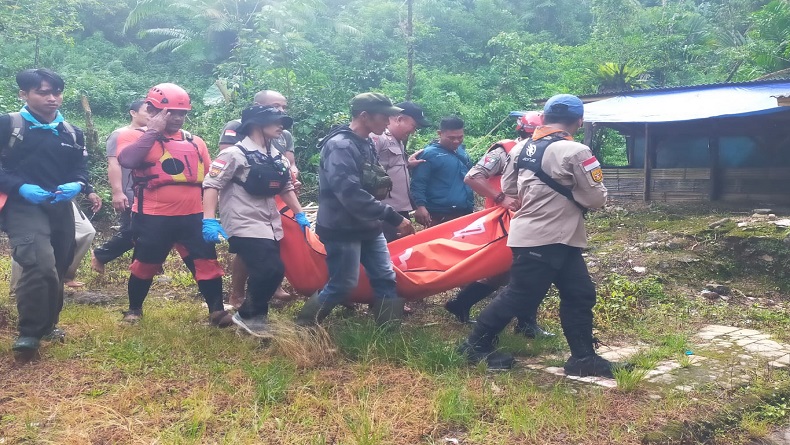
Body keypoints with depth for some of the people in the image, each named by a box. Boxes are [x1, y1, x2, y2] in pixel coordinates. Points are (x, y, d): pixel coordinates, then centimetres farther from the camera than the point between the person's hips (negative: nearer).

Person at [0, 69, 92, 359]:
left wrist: (77, 185, -9)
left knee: (57, 268, 15)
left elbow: (81, 170, 14)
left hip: (61, 208, 6)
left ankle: (48, 324, 36)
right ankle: (28, 334, -10)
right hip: (23, 206, -6)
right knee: (40, 266, -25)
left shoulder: (72, 134, 15)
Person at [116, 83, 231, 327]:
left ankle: (217, 310, 10)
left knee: (207, 262, 1)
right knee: (145, 265, 10)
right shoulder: (134, 136, 0)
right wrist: (153, 131, -15)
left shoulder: (195, 142, 13)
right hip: (154, 217, -3)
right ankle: (134, 309, 31)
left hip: (193, 215, 3)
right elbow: (127, 160, -23)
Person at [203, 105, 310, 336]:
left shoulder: (276, 157, 13)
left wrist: (299, 214, 17)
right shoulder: (236, 154, -10)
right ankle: (249, 315, 7)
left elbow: (286, 187, 23)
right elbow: (211, 184, -14)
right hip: (245, 226, -8)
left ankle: (253, 315, 33)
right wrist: (209, 220, -22)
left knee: (271, 272, 12)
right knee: (271, 271, -15)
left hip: (269, 226, 8)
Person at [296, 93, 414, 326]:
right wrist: (394, 217, -27)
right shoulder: (340, 146, -21)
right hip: (342, 229, -9)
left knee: (386, 278, 7)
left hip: (368, 227, 9)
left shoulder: (366, 144, 8)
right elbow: (351, 194, -29)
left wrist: (382, 186, 1)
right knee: (342, 285, 0)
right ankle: (303, 327, 22)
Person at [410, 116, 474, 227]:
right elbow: (418, 183, -13)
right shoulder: (430, 154, -9)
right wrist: (420, 206, -25)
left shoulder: (461, 150, 14)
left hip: (465, 213, 8)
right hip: (439, 216, -7)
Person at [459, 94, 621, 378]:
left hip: (530, 235, 8)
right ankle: (476, 345, 16)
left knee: (580, 295, 12)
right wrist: (576, 195, 11)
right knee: (520, 297, 3)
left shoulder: (521, 148, 7)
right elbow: (597, 199, -10)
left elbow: (507, 188, 17)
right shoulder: (575, 152, -15)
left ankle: (583, 357, 18)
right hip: (546, 241, -8)